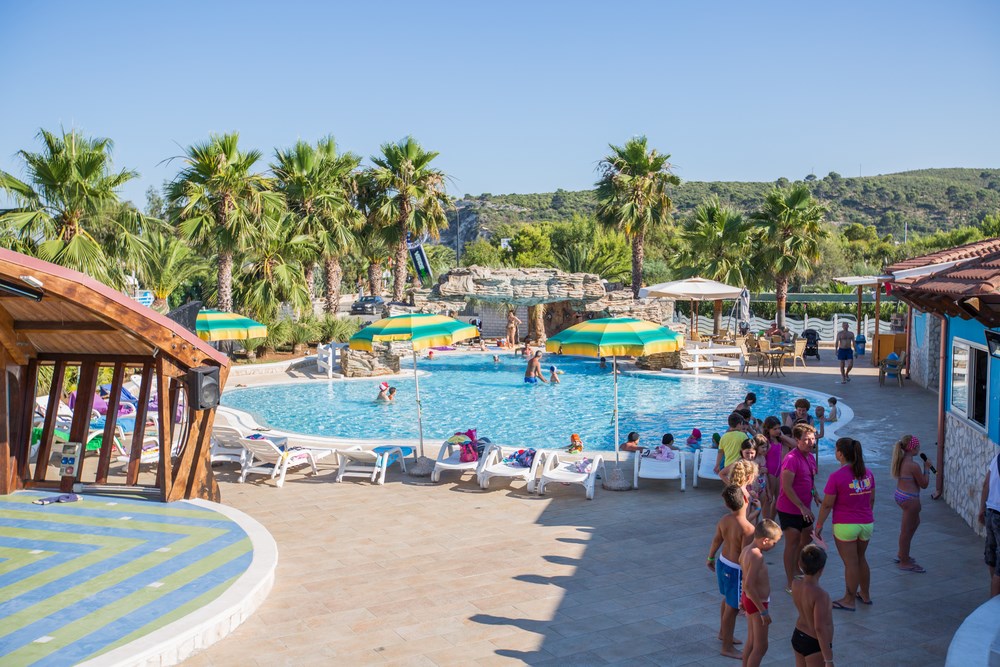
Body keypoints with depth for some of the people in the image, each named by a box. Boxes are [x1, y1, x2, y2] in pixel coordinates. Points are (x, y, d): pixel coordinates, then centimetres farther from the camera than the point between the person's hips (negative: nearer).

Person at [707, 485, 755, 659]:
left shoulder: (723, 521, -7)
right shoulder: (748, 528, -29)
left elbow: (716, 540, 9)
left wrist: (710, 558, 25)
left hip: (722, 563, 8)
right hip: (736, 569, -8)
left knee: (727, 600, 27)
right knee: (732, 608, 7)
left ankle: (723, 633, 47)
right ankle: (727, 647, 20)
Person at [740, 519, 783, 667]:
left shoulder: (746, 549, 0)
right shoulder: (757, 556, -28)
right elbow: (749, 585, -31)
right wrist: (763, 611, -26)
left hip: (748, 599, 9)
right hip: (757, 603, -9)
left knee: (751, 642, 21)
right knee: (761, 646, 4)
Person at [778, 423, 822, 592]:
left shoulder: (810, 457, 6)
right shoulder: (791, 459, -23)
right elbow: (787, 487, -25)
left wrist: (815, 494, 3)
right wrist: (802, 507, -23)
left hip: (804, 508, 9)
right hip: (790, 509, -9)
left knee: (807, 538, 21)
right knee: (792, 543, -3)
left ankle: (796, 570, 42)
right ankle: (790, 583, 6)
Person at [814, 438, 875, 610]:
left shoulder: (837, 476, -18)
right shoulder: (867, 473, 1)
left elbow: (827, 505, -14)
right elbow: (871, 500, 11)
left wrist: (818, 526, -4)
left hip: (845, 526, -6)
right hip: (867, 524, 6)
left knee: (850, 563, 4)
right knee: (860, 559, 23)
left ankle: (849, 600, 16)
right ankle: (865, 594, 34)